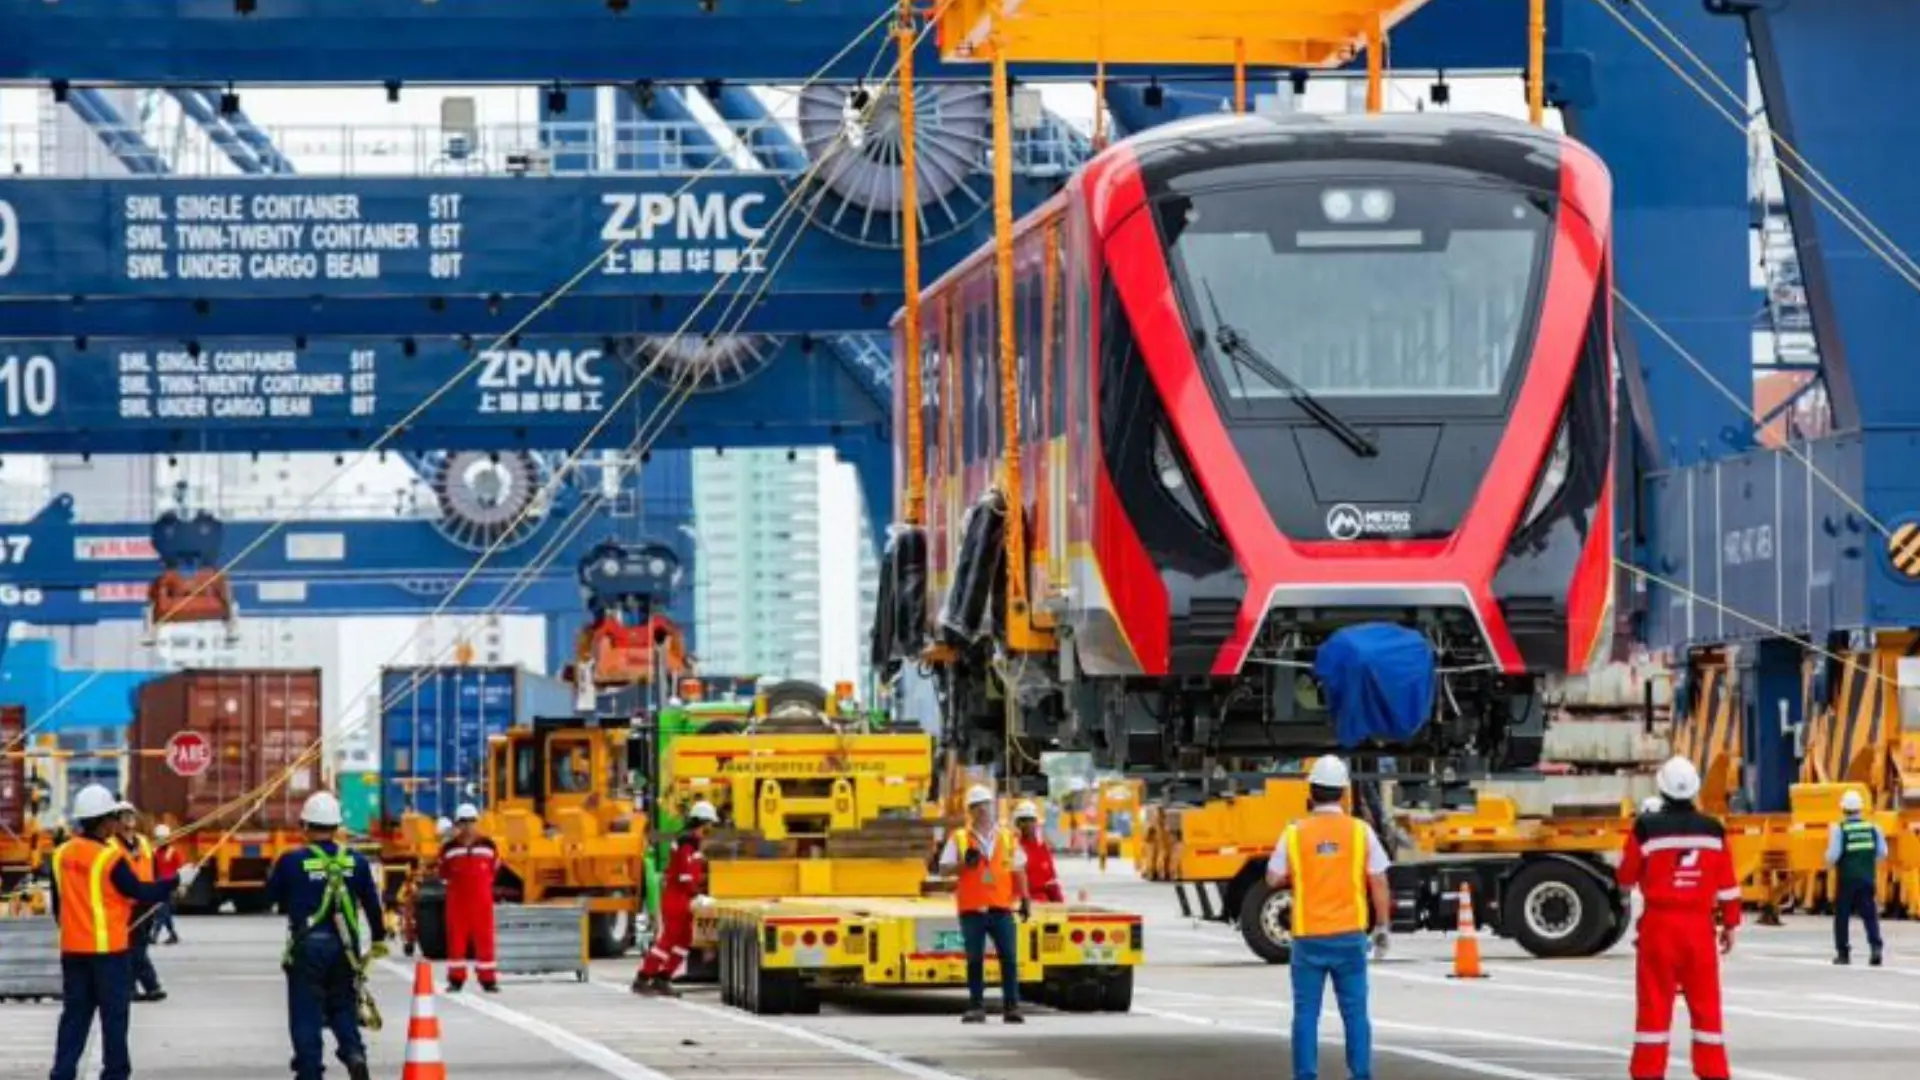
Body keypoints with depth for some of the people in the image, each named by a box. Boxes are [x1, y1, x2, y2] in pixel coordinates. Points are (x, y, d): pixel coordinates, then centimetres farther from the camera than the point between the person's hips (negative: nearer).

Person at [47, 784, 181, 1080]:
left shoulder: (61, 855, 4)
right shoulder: (109, 857, -15)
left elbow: (58, 903, 12)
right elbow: (140, 893, -10)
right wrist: (176, 881, 0)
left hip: (73, 948, 6)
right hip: (108, 947, -6)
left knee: (75, 1014, 9)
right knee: (114, 1014, 5)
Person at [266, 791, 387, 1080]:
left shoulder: (292, 861, -10)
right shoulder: (356, 862, 0)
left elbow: (271, 894, 5)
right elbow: (372, 903, 8)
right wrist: (379, 939, 21)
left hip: (307, 947, -3)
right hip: (344, 947, 3)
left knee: (306, 1013, 5)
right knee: (342, 1005, 17)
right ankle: (354, 1052, -7)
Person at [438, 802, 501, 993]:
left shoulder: (488, 846, 3)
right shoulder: (449, 848, 0)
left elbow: (494, 869, 13)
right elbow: (443, 873, 9)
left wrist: (480, 883, 8)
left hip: (482, 900, 0)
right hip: (457, 899, 0)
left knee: (484, 937, 2)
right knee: (456, 937, 1)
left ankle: (488, 979, 7)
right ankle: (456, 978, 8)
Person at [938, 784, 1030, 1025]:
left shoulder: (1007, 837, 11)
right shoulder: (959, 839, 5)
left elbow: (1019, 870, 16)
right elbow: (944, 868, 2)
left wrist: (1025, 898, 10)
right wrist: (964, 863, -16)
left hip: (1002, 908, 1)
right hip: (972, 910, -1)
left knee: (1009, 958, -4)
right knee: (974, 960, 0)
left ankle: (1011, 1006, 0)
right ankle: (976, 1007, 7)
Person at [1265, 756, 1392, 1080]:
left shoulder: (1295, 833, -4)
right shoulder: (1360, 832, -4)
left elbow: (1274, 879, 2)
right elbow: (1378, 883, -2)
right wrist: (1382, 926, 7)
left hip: (1308, 937, 0)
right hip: (1349, 935, 0)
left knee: (1306, 1013, 6)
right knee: (1355, 1012, 6)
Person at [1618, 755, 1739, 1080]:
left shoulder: (1647, 828, -8)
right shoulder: (1713, 830, 0)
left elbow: (1626, 878, 2)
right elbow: (1727, 885, 5)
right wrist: (1730, 925, 15)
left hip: (1660, 923, -2)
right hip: (1699, 925, 2)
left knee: (1654, 1003, 2)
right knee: (1706, 1003, 10)